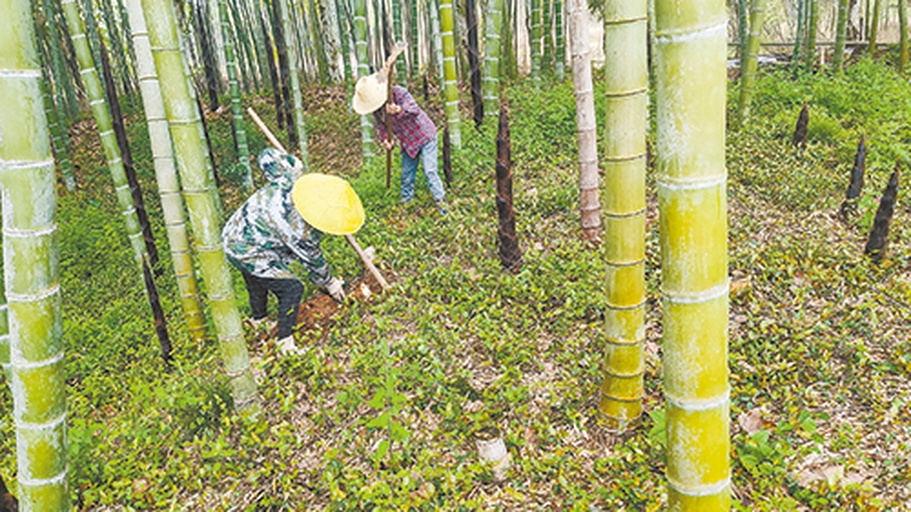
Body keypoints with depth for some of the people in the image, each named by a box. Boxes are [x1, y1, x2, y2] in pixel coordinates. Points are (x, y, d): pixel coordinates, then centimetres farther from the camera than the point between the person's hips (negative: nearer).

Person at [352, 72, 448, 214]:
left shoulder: (398, 92, -26)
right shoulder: (376, 109, -6)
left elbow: (415, 109, -39)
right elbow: (379, 125, 8)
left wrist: (400, 110, -58)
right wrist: (384, 139, -11)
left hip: (424, 136, -7)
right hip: (407, 143, 7)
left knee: (430, 171, -11)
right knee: (406, 173, 14)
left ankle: (440, 201, -1)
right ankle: (406, 198, 33)